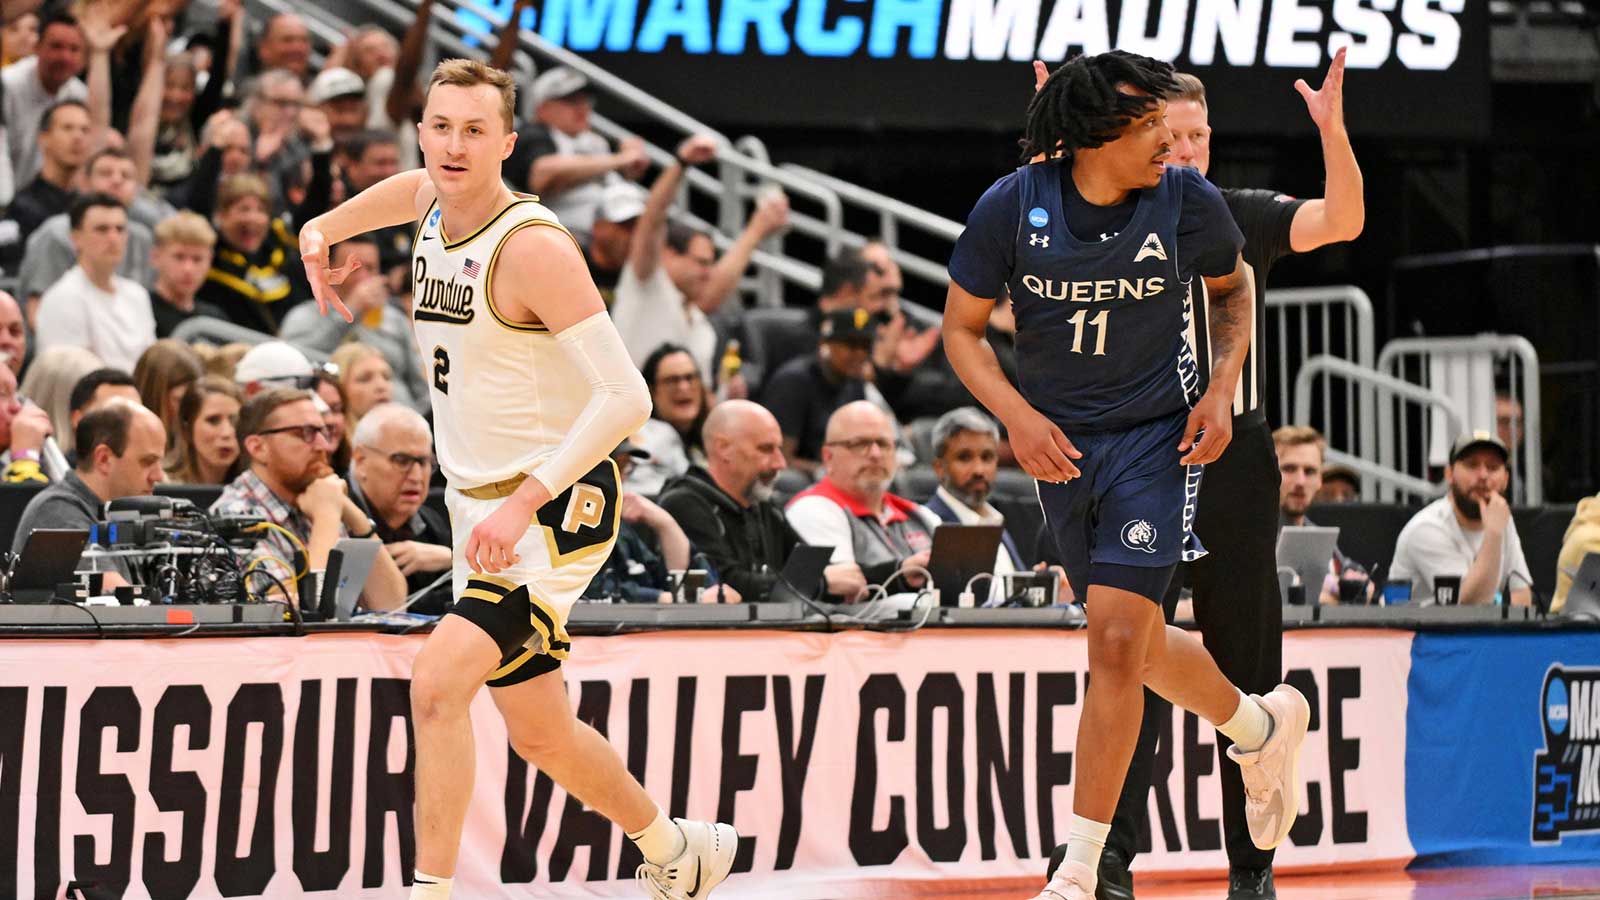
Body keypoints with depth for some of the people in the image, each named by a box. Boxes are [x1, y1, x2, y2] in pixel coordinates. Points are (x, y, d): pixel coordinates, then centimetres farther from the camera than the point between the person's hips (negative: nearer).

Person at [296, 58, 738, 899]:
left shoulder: (532, 246, -21)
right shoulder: (433, 208, 3)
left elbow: (625, 398, -26)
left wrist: (523, 503, -32)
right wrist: (325, 227, 18)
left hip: (558, 507, -9)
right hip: (480, 506, 9)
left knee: (436, 683, -23)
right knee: (536, 728, 18)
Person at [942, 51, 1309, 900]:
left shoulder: (1187, 202, -12)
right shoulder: (1012, 207, -13)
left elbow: (1233, 289, 9)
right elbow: (961, 328, -2)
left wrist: (1221, 391, -5)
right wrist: (1017, 416, -17)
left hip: (1158, 437, -3)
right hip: (1060, 444, 3)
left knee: (1116, 639, -15)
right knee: (1140, 645, 15)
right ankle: (1263, 726, 45)